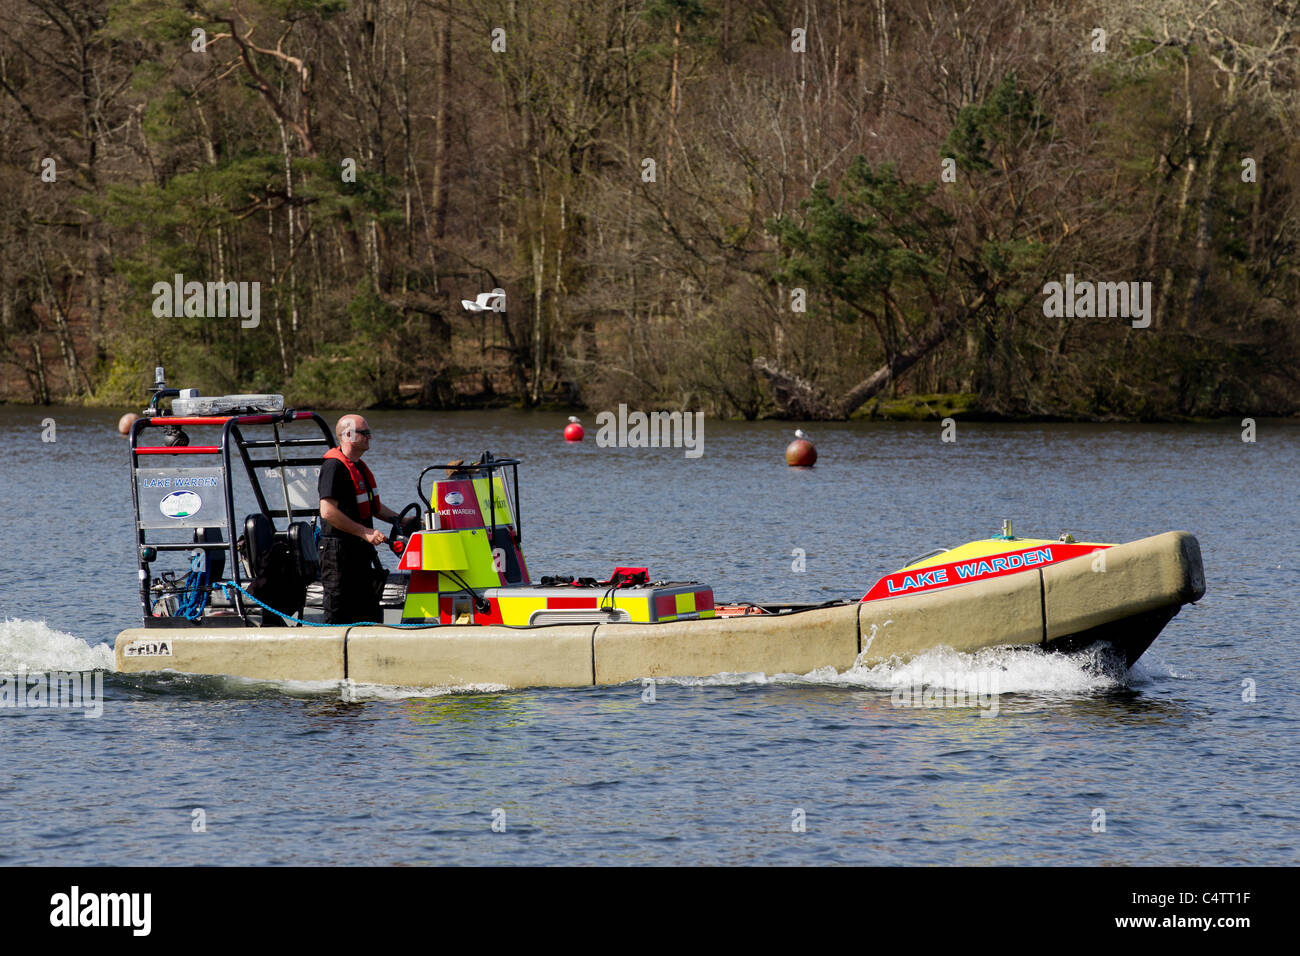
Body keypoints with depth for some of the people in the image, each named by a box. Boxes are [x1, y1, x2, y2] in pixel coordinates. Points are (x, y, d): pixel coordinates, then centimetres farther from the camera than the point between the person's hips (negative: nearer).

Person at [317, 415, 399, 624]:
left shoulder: (359, 466, 16)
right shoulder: (334, 467, -15)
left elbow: (371, 504, 30)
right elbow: (328, 512, -25)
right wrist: (365, 532, -25)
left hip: (361, 551, 10)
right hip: (339, 551, -10)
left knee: (370, 615, 12)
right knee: (339, 615, -6)